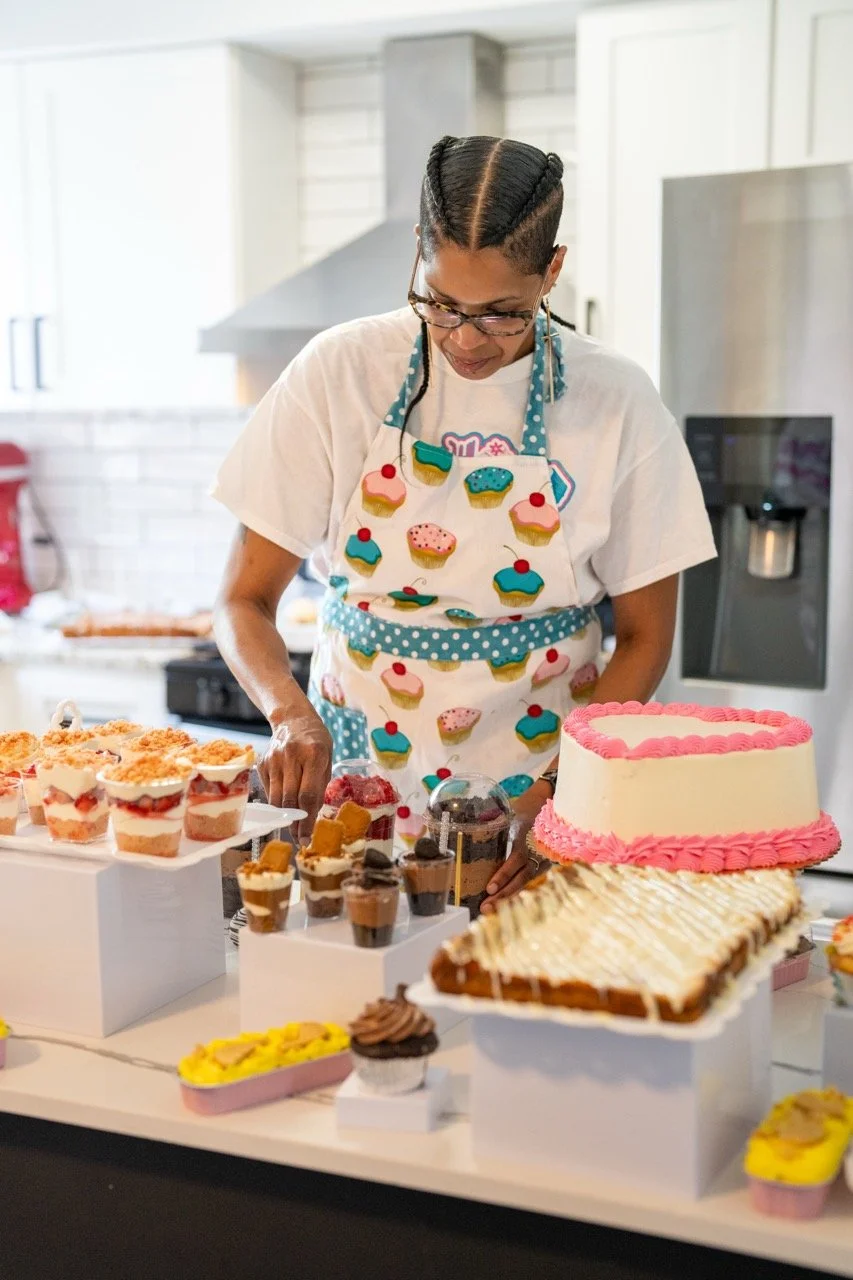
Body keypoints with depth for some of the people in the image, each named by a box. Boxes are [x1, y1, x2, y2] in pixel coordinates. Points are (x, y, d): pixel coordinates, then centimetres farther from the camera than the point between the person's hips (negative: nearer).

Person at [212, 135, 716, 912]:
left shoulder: (614, 402, -4)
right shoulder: (342, 373, -5)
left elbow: (644, 636, 3)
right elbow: (245, 601, -1)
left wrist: (561, 796, -11)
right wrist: (289, 714, -21)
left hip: (540, 792, 0)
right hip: (354, 782, 1)